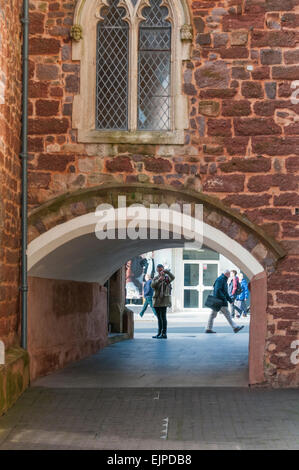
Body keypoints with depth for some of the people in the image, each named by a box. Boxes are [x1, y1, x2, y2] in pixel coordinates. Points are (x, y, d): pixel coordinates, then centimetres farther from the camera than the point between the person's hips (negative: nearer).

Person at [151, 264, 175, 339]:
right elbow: (153, 285, -6)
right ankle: (159, 332, 18)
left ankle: (164, 333, -12)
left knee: (163, 316, -12)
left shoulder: (167, 277, 1)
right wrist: (158, 280, -23)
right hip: (156, 299, 5)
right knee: (159, 317, 11)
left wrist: (166, 271, -36)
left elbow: (172, 277, -21)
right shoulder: (155, 278, 12)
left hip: (164, 299, -5)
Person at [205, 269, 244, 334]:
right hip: (220, 301, -10)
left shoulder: (224, 280, 20)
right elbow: (217, 290, -22)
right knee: (227, 314, -7)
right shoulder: (220, 279, -13)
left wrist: (230, 299, 18)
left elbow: (225, 292, 26)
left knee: (213, 314, 8)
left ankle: (208, 329, 8)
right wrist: (224, 298, -22)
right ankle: (235, 327, -4)